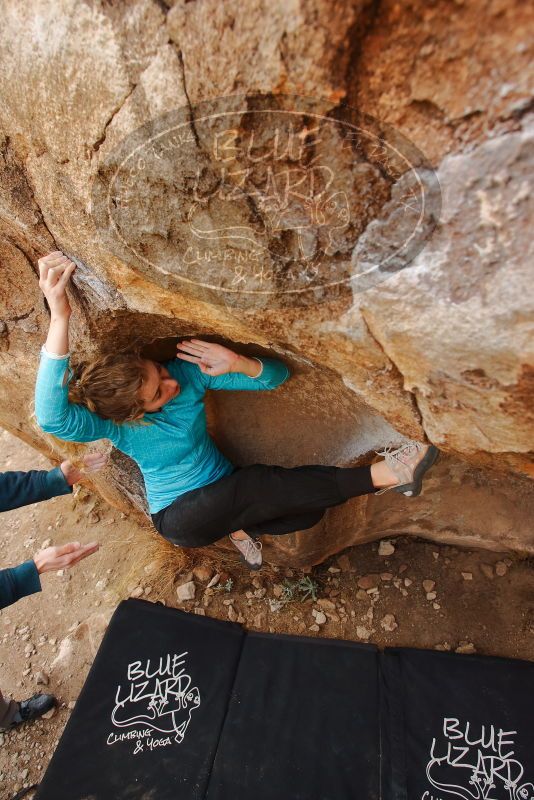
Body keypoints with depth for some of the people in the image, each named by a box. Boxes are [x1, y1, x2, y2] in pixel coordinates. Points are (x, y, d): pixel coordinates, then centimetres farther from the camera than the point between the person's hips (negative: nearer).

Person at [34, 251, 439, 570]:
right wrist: (60, 318, -54)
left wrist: (239, 364, -38)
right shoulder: (112, 426, -21)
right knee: (256, 484, -32)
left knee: (309, 509, -17)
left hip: (223, 497, 4)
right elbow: (52, 417, -45)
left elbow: (277, 375, -15)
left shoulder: (187, 372, -16)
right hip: (181, 520, -4)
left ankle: (238, 525, 9)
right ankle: (378, 476, -22)